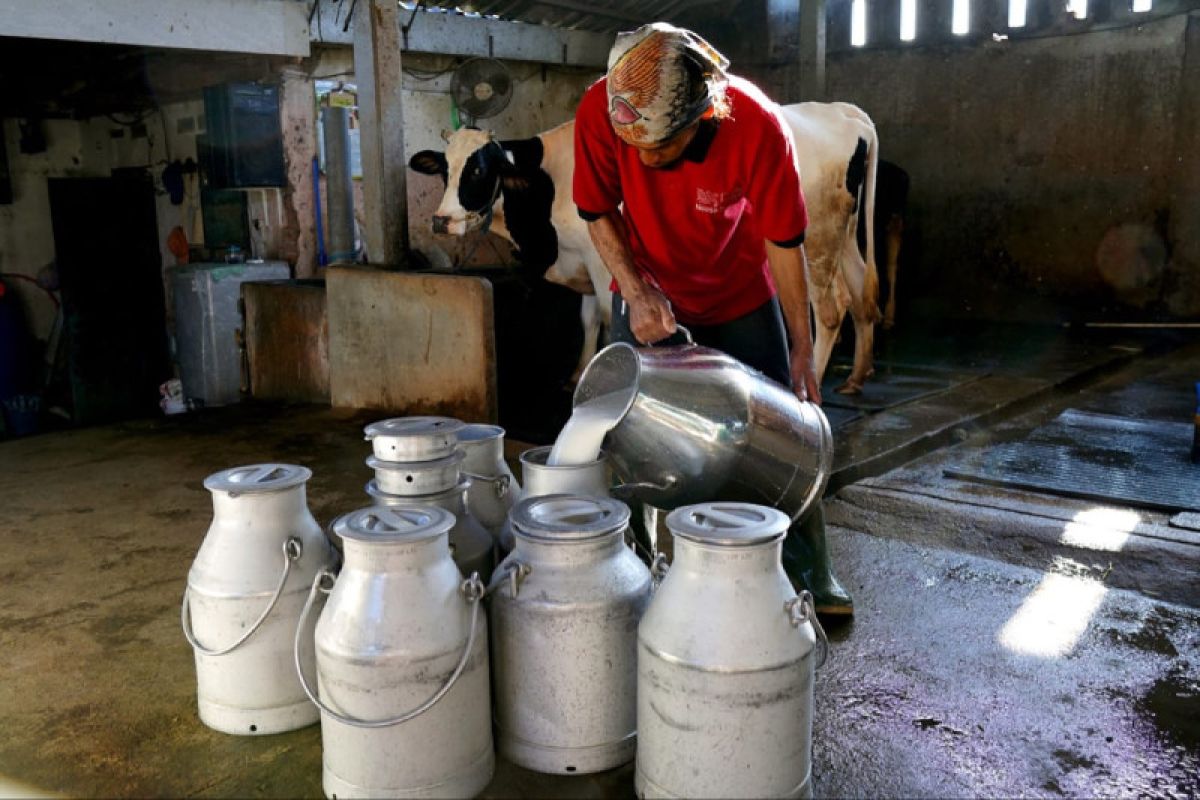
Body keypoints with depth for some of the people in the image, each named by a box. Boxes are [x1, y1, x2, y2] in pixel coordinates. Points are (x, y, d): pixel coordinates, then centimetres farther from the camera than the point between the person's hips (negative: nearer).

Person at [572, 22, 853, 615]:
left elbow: (783, 240, -19)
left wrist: (803, 349, -14)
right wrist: (638, 293, -23)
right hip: (648, 291, 1)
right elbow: (598, 212, -11)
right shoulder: (600, 111, -27)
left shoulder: (757, 126, -30)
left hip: (741, 293, -1)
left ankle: (811, 574, 21)